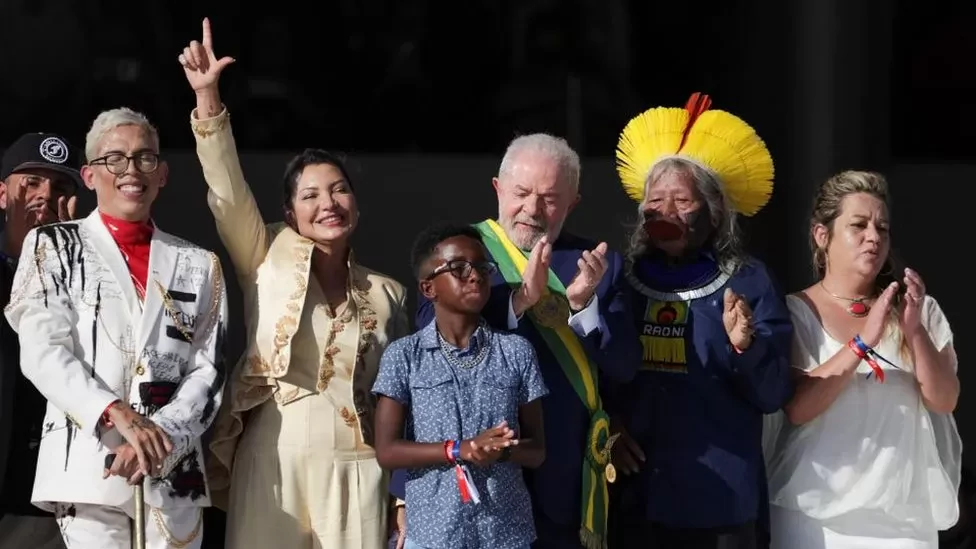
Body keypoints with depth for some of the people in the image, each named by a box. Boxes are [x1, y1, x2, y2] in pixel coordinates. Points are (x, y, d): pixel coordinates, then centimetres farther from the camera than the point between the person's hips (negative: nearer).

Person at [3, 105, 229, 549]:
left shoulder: (197, 265, 15)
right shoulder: (53, 247, 8)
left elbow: (208, 373, 7)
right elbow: (41, 353, -4)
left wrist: (161, 437, -11)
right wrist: (118, 416, -18)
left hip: (174, 470, 2)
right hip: (86, 464, -2)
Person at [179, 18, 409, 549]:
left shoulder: (386, 295, 12)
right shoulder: (270, 263, 7)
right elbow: (228, 191, -6)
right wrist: (207, 97, -17)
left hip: (357, 471, 1)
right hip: (273, 465, -1)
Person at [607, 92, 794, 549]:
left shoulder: (747, 281, -1)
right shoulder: (623, 280, 8)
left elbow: (772, 396, -5)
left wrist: (744, 345, -22)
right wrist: (606, 426, -1)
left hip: (720, 501, -2)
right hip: (634, 497, 3)